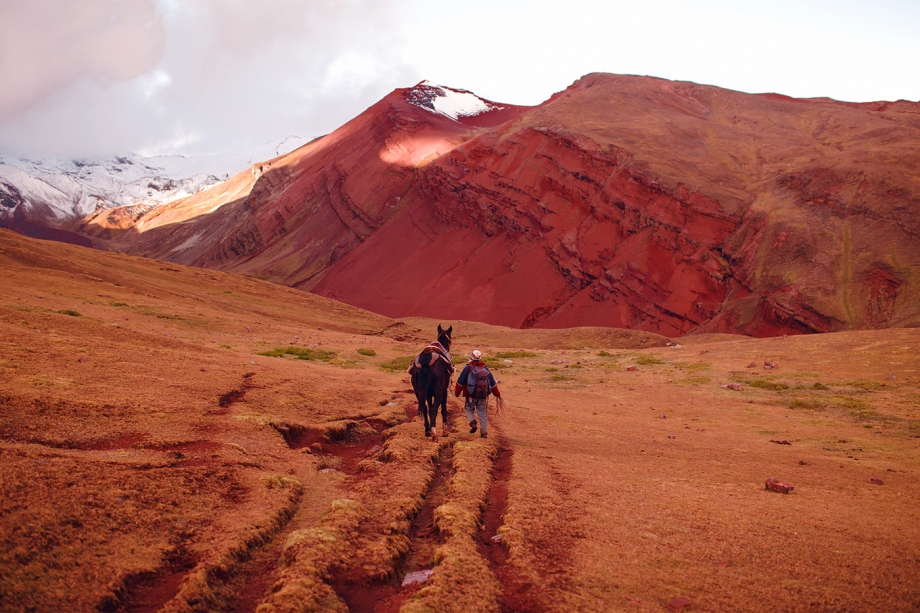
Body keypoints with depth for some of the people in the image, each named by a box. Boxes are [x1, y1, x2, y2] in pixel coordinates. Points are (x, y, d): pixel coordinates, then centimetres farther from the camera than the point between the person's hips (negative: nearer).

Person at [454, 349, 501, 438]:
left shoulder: (468, 368, -5)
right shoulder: (486, 368, 7)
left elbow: (460, 382, -1)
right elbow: (493, 383, 14)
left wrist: (457, 393, 14)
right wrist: (497, 394, 26)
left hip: (471, 395, -3)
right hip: (484, 396, 3)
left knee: (469, 409, 20)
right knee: (483, 414, 10)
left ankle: (473, 423, -2)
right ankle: (484, 432, 11)